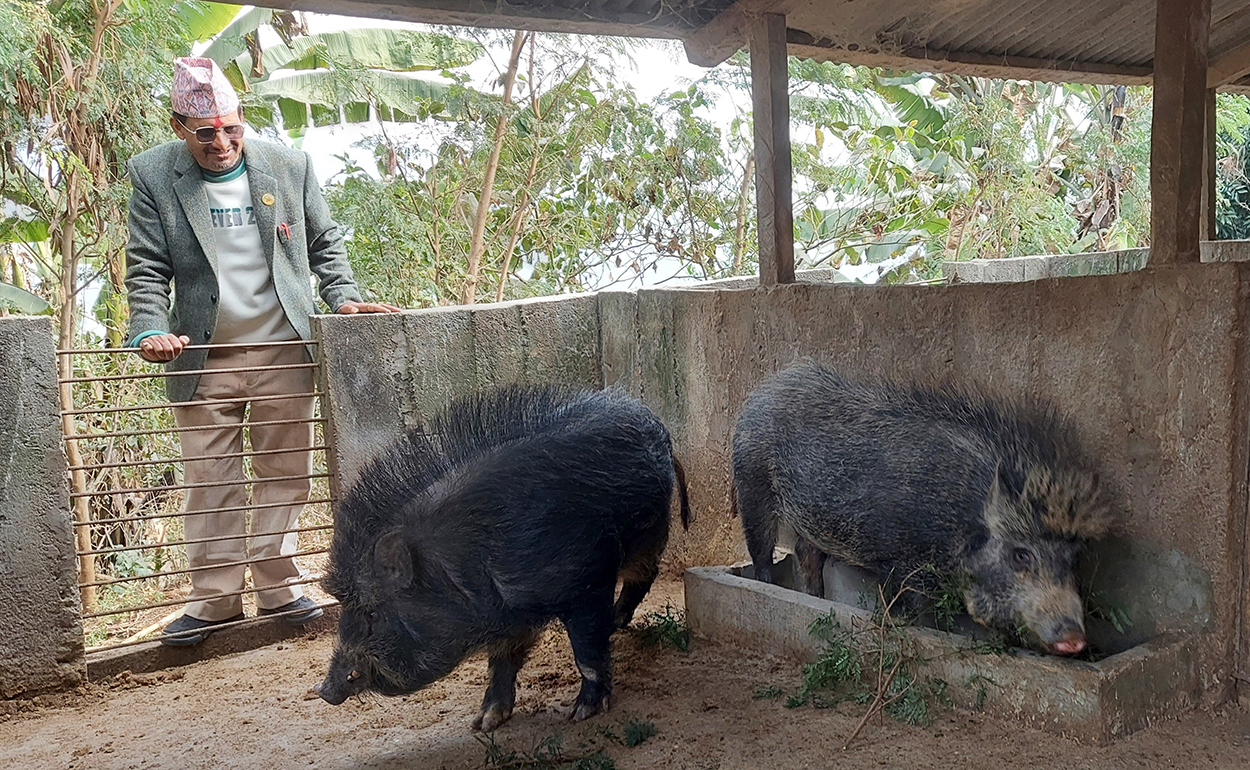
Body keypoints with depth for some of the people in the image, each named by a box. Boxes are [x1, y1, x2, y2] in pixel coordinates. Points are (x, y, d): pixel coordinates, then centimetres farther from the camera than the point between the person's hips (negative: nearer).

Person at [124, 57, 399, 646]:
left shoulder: (289, 166, 3)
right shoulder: (152, 175, 1)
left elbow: (324, 244, 11)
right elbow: (146, 268, -1)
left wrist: (343, 297, -4)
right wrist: (150, 330, -17)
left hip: (283, 350, 1)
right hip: (204, 357, -1)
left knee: (284, 474, 7)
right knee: (209, 482, 3)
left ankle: (277, 588, 20)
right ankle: (214, 598, 16)